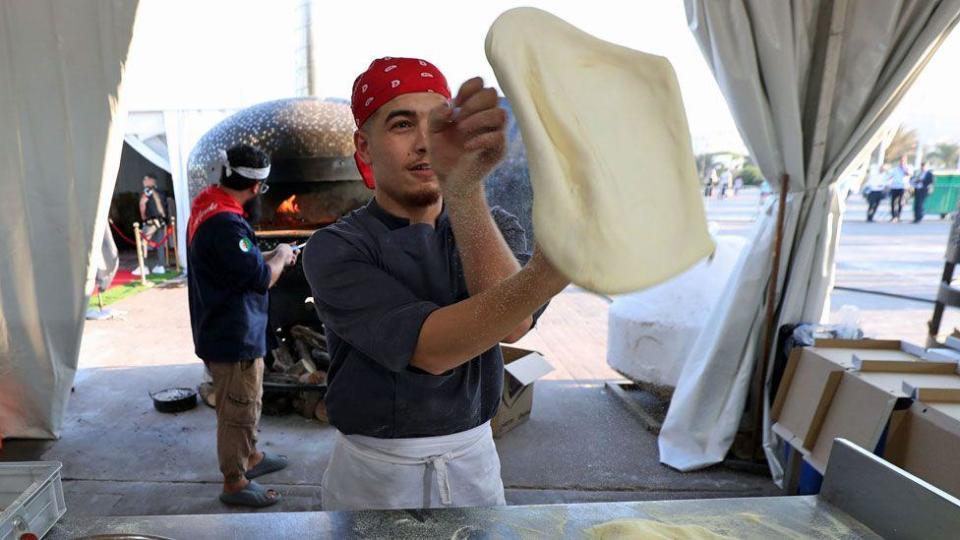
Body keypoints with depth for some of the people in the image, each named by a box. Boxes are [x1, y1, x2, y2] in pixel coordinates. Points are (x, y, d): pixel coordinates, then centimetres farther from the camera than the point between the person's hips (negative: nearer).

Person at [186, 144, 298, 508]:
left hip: (232, 332, 10)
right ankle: (235, 482, 23)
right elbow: (262, 278, -24)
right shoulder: (224, 224, -29)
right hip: (234, 339, -10)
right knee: (238, 410, 6)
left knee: (246, 404, 25)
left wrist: (271, 257, 12)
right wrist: (281, 258, -7)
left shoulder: (209, 207, 5)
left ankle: (250, 457, 43)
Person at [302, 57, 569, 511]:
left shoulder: (496, 227, -4)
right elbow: (430, 348, -30)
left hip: (474, 463, 3)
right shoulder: (333, 248, -13)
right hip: (372, 473, -2)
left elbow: (513, 323, -25)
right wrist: (563, 257, -45)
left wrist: (463, 186, -39)